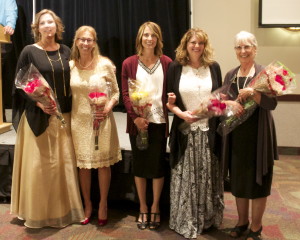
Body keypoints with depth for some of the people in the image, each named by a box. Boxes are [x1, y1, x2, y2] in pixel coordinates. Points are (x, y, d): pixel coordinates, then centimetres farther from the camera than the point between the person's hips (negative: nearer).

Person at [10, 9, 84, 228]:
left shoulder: (65, 51, 8)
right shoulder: (29, 52, -4)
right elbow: (20, 86, -4)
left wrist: (71, 108, 1)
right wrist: (38, 103, -18)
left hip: (63, 116, 4)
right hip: (38, 116, -4)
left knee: (63, 163, 8)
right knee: (38, 164, 1)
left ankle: (62, 209, 23)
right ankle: (37, 211, 17)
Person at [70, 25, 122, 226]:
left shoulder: (105, 64, -6)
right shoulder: (70, 65, 2)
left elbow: (116, 91, 1)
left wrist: (109, 106, -15)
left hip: (101, 119, -2)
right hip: (79, 119, 2)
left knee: (103, 163, 7)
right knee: (83, 164, 10)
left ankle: (103, 204, 26)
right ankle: (87, 204, 28)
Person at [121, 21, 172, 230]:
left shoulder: (167, 62, 1)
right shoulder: (129, 63, 1)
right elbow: (125, 94, -2)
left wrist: (171, 102, -13)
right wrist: (135, 117, -13)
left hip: (159, 120, 0)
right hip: (138, 121, 0)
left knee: (158, 164, 6)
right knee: (139, 164, 9)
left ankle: (155, 207, 26)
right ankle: (143, 207, 26)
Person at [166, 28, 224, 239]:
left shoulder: (213, 67, 5)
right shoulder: (176, 67, 0)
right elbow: (169, 100, 0)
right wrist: (181, 114, -16)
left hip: (208, 130, 2)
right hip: (185, 130, -1)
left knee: (208, 177, 11)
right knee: (186, 177, 5)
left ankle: (207, 219, 29)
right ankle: (186, 222, 20)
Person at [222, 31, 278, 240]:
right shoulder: (231, 75, 9)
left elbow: (272, 104, -13)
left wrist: (253, 93, -28)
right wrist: (230, 103, -15)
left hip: (258, 135, -4)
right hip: (235, 134, 4)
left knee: (257, 181, 5)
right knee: (238, 180, 13)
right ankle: (242, 221, 32)